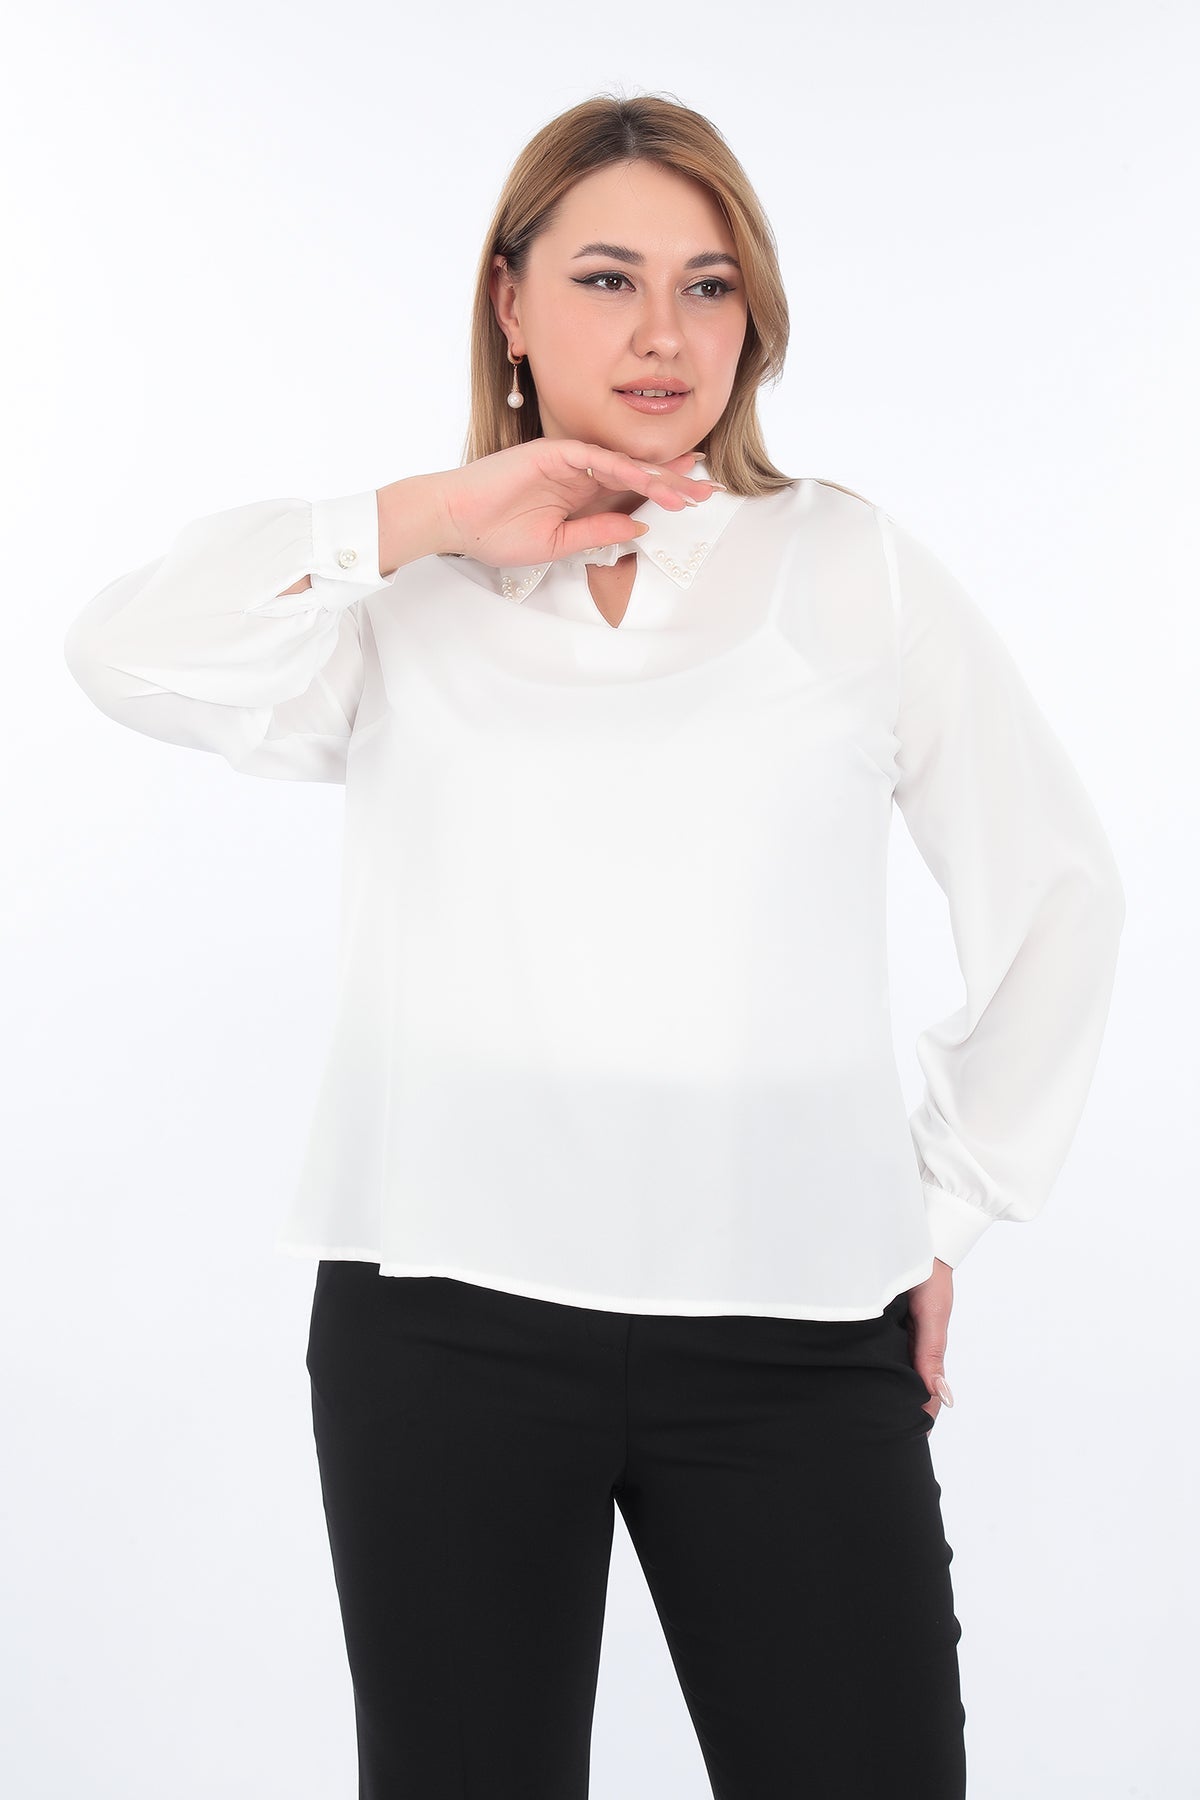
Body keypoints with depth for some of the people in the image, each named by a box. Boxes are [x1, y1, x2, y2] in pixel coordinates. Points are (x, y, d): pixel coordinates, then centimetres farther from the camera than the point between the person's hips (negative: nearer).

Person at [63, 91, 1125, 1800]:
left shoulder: (855, 567, 8)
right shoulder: (408, 600, 10)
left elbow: (1056, 890, 12)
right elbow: (134, 653, -6)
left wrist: (949, 1200, 9)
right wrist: (432, 519, -8)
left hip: (793, 1327, 0)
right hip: (445, 1314, 1)